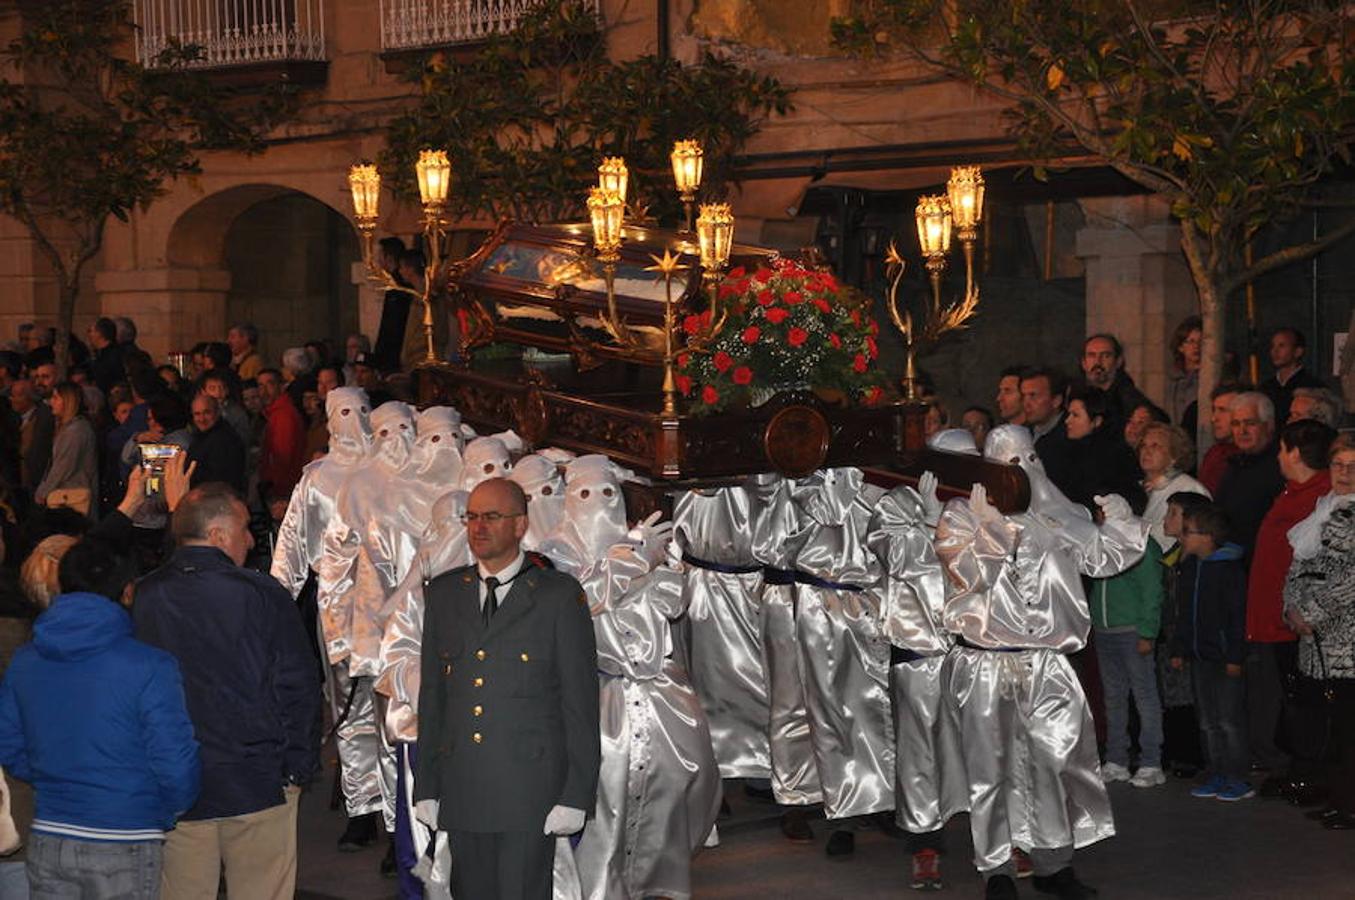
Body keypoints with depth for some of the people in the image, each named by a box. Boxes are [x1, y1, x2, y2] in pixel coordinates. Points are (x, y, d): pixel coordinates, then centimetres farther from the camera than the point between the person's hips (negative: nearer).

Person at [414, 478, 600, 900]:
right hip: (461, 793, 4)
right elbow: (431, 696, 15)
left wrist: (577, 796, -7)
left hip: (529, 797, -4)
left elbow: (580, 702, -2)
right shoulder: (443, 593, 13)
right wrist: (426, 786, 10)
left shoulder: (559, 596, 0)